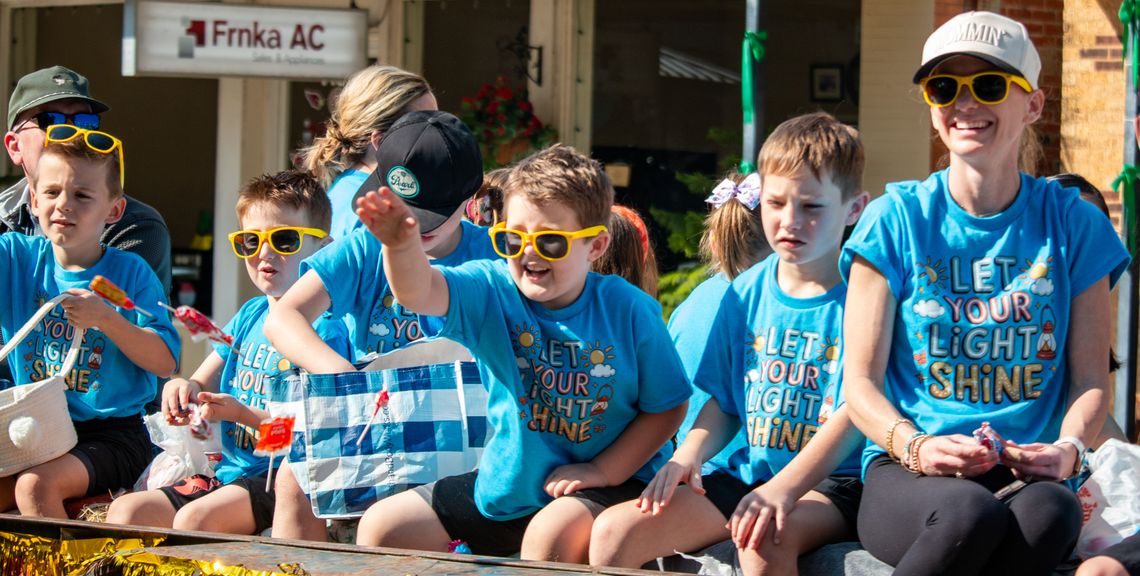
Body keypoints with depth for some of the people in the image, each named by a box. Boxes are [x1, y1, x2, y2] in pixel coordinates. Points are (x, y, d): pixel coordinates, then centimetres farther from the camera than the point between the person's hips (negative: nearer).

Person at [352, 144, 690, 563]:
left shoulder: (628, 311, -13)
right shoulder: (492, 291, -8)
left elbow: (667, 407, -6)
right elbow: (419, 292, -29)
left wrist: (604, 471, -16)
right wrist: (401, 245, -52)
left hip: (612, 480, -4)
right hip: (506, 478, 5)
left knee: (551, 533, -37)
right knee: (381, 528, 3)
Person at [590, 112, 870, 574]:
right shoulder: (747, 293, 12)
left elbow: (853, 415, -16)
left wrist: (783, 488, -29)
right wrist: (687, 457, -5)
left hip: (832, 481, -6)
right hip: (747, 476, 6)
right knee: (614, 532, -11)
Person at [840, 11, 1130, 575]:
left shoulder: (1072, 225, 10)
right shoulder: (896, 221, 6)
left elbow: (1090, 378, 11)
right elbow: (861, 381, 4)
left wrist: (1069, 446, -12)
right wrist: (913, 446, -18)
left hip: (1025, 474, 1)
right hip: (907, 476, -1)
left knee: (1052, 510, -37)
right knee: (970, 511, -39)